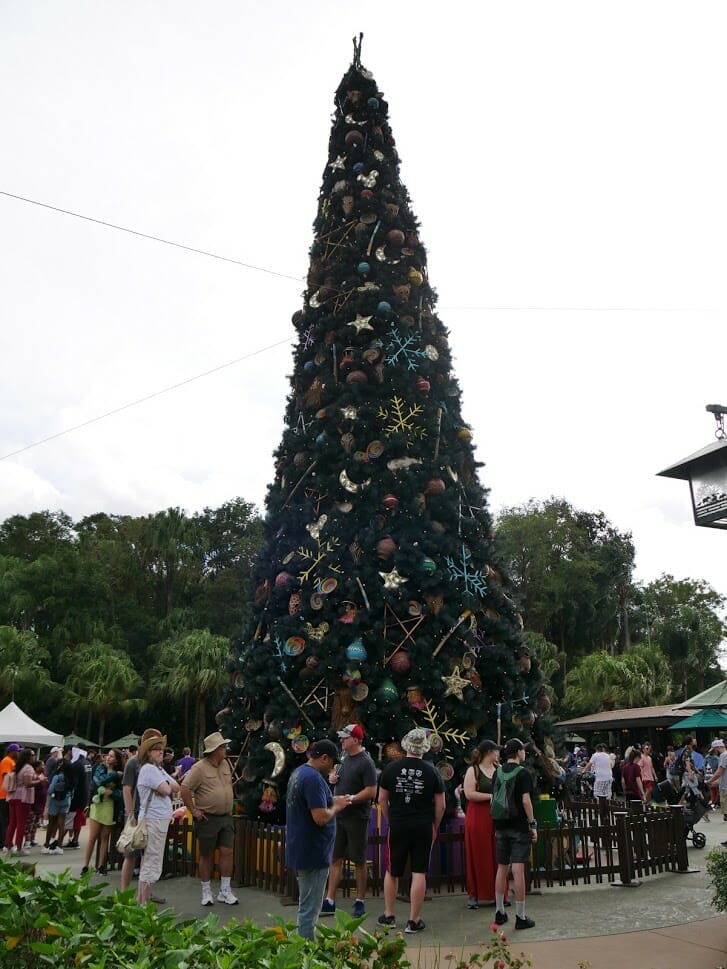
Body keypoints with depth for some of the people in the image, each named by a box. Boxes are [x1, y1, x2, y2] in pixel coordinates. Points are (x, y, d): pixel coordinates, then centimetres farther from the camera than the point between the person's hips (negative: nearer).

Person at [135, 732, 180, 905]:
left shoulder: (159, 769, 17)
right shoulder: (148, 769, -13)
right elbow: (166, 790, -19)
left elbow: (177, 788, 11)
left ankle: (140, 901, 25)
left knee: (148, 863, 16)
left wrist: (167, 785, -6)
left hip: (161, 820, 10)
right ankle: (143, 906, -2)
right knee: (152, 865, -7)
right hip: (153, 820, -10)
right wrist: (168, 785, 1)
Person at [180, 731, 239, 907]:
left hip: (226, 817, 5)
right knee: (207, 856, 7)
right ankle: (206, 892, 21)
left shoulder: (226, 764, 8)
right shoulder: (200, 768, -14)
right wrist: (193, 811, -14)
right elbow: (185, 789, -16)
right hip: (207, 818, -5)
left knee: (227, 852, 1)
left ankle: (225, 891, 12)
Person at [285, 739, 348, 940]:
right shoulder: (314, 778, -23)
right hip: (312, 854, -10)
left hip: (301, 852, 10)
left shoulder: (298, 772, 10)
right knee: (309, 909, 0)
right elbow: (321, 818, -28)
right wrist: (337, 807, -10)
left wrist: (332, 802, 9)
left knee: (307, 906, 21)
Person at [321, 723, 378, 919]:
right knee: (335, 858, 10)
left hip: (357, 818, -7)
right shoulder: (344, 758, 9)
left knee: (359, 861, 6)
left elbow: (371, 791, -18)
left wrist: (351, 798, -25)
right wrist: (332, 778, 2)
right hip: (339, 816, 7)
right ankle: (329, 902, 17)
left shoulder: (365, 762, -15)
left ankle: (360, 902, 19)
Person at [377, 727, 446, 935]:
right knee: (419, 873, 7)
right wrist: (434, 828, 12)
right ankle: (414, 921, 12)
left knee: (392, 872, 15)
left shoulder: (391, 768, -3)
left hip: (397, 826, 1)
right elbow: (440, 805, -1)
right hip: (423, 828, -1)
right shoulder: (432, 771, -5)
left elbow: (382, 799, 4)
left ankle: (388, 916, 27)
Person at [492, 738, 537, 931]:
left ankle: (499, 912, 21)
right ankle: (520, 917, 1)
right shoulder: (523, 773, -11)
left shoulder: (498, 773, 8)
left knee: (502, 868, 13)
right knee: (518, 870, -3)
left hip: (501, 826, 6)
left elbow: (494, 799, 12)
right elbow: (525, 800, -16)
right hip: (519, 827, -6)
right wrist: (533, 824, -8)